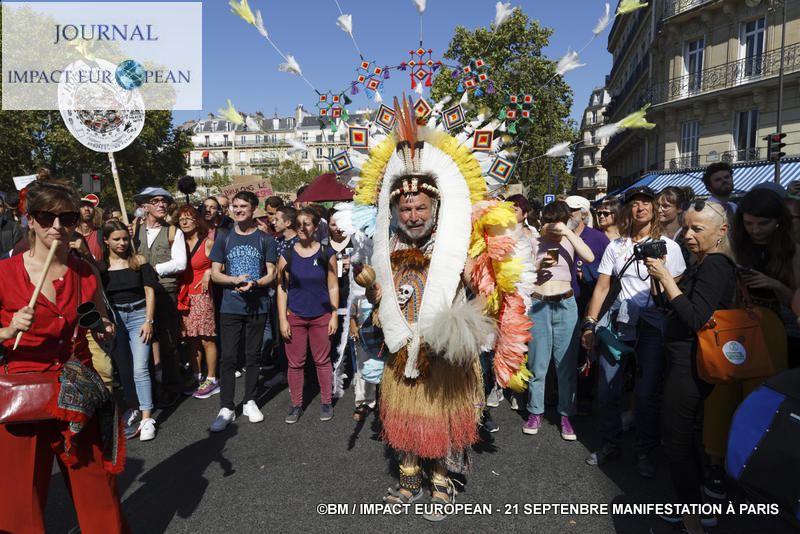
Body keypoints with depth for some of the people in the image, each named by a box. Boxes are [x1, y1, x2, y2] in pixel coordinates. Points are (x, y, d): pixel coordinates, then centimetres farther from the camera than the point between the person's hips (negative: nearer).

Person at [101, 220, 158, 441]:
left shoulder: (139, 261, 0)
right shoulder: (100, 265, 3)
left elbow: (149, 292, -1)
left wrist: (148, 321, -7)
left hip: (138, 316, -2)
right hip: (114, 319, 2)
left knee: (140, 369, -7)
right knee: (124, 369, 12)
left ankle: (146, 418, -3)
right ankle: (133, 407, 30)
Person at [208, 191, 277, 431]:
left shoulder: (265, 239, 3)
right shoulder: (224, 238, 6)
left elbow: (271, 274, 1)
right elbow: (215, 274, 5)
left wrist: (254, 283, -18)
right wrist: (235, 280, -15)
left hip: (257, 306, 0)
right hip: (230, 306, 0)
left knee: (252, 356, 9)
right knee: (228, 357, -1)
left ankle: (250, 402, 22)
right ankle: (226, 408, 8)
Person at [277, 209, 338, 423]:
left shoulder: (327, 253, -1)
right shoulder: (287, 255, 0)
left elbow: (333, 287, 2)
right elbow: (282, 288, 1)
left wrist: (334, 316, -1)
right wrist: (283, 320, -4)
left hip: (321, 316, 0)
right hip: (295, 316, 1)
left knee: (322, 361, 8)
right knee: (295, 363, 7)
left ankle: (326, 403, 24)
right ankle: (296, 405, 22)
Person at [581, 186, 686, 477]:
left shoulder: (669, 247, 7)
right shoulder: (615, 247, 11)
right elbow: (602, 287, 8)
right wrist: (589, 324, 2)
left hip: (653, 327, -1)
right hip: (618, 322, 2)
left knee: (647, 393, -1)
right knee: (606, 390, 1)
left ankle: (644, 450, 21)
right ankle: (610, 443, 23)